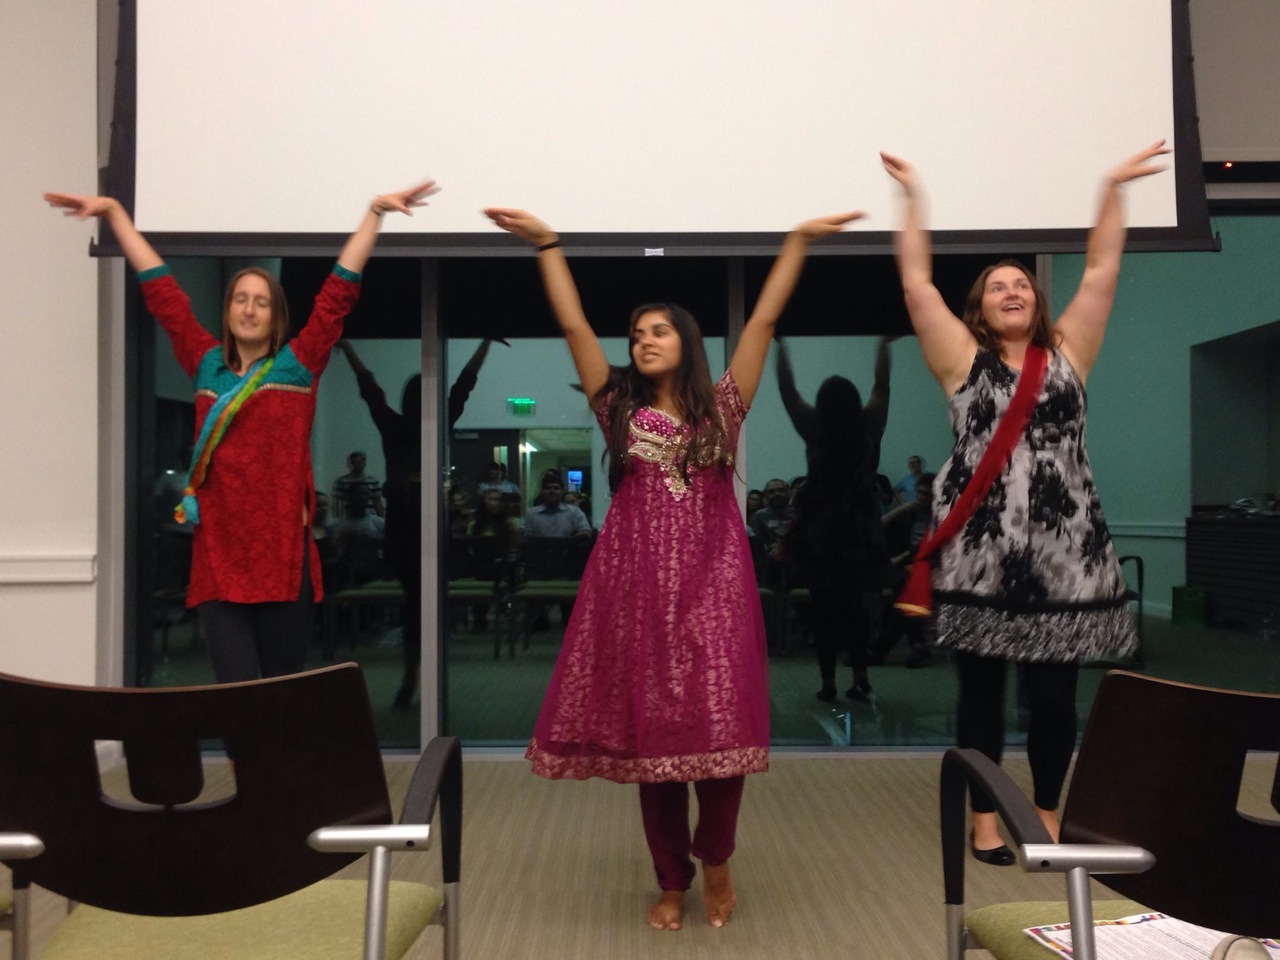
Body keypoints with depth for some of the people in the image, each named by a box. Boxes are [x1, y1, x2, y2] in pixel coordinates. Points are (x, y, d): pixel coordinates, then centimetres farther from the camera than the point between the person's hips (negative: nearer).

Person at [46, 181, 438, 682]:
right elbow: (160, 289, 16)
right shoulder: (208, 365, 12)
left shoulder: (297, 365, 6)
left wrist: (376, 212, -1)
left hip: (284, 555, -1)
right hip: (218, 558, 1)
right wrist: (113, 210, 21)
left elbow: (339, 291, 2)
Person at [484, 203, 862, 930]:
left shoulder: (723, 406, 9)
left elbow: (765, 320, 4)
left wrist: (800, 241, 1)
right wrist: (547, 244, 1)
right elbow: (575, 326, 5)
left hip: (714, 582, -1)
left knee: (721, 724, -6)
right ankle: (672, 882, 18)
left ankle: (716, 859, 20)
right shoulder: (620, 408, 10)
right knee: (651, 732, 4)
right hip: (640, 583, 1)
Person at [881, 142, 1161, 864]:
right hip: (982, 549, -1)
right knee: (983, 691, 6)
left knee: (1055, 694, 7)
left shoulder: (1066, 353, 11)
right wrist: (914, 197, -1)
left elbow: (1101, 273, 7)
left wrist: (1115, 189, 4)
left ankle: (1048, 816, 25)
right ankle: (985, 820, 20)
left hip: (1063, 548, 2)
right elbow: (917, 283, 0)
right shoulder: (964, 360, 6)